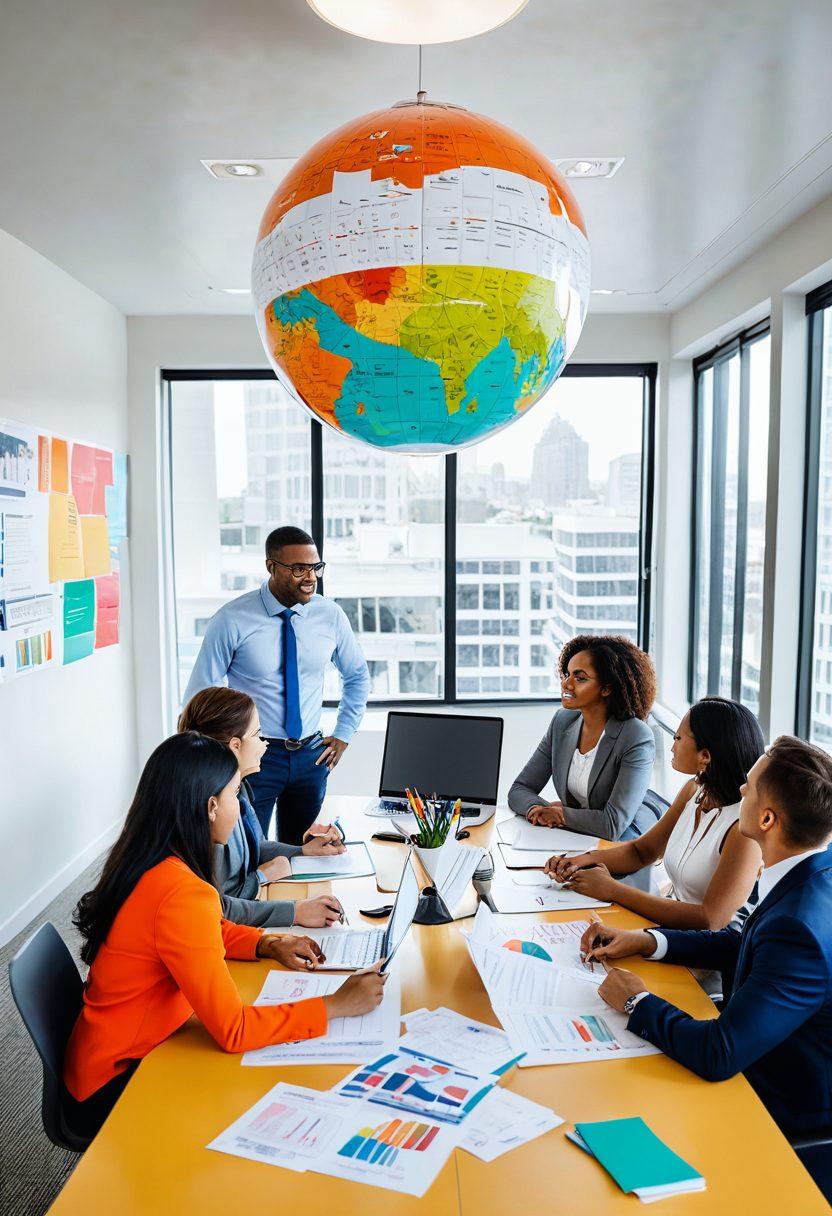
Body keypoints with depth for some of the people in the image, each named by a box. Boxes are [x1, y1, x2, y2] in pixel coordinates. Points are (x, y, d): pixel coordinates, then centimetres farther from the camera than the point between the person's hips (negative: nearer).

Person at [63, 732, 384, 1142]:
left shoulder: (144, 861, -3)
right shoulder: (182, 893, -32)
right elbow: (233, 1030, -28)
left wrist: (267, 945, 0)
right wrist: (336, 1005, -20)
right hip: (110, 1092, -8)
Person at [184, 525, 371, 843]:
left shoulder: (331, 616, -3)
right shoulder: (232, 620, -14)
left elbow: (358, 676, 14)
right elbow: (200, 693, -6)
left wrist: (343, 735, 9)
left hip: (311, 756, 4)